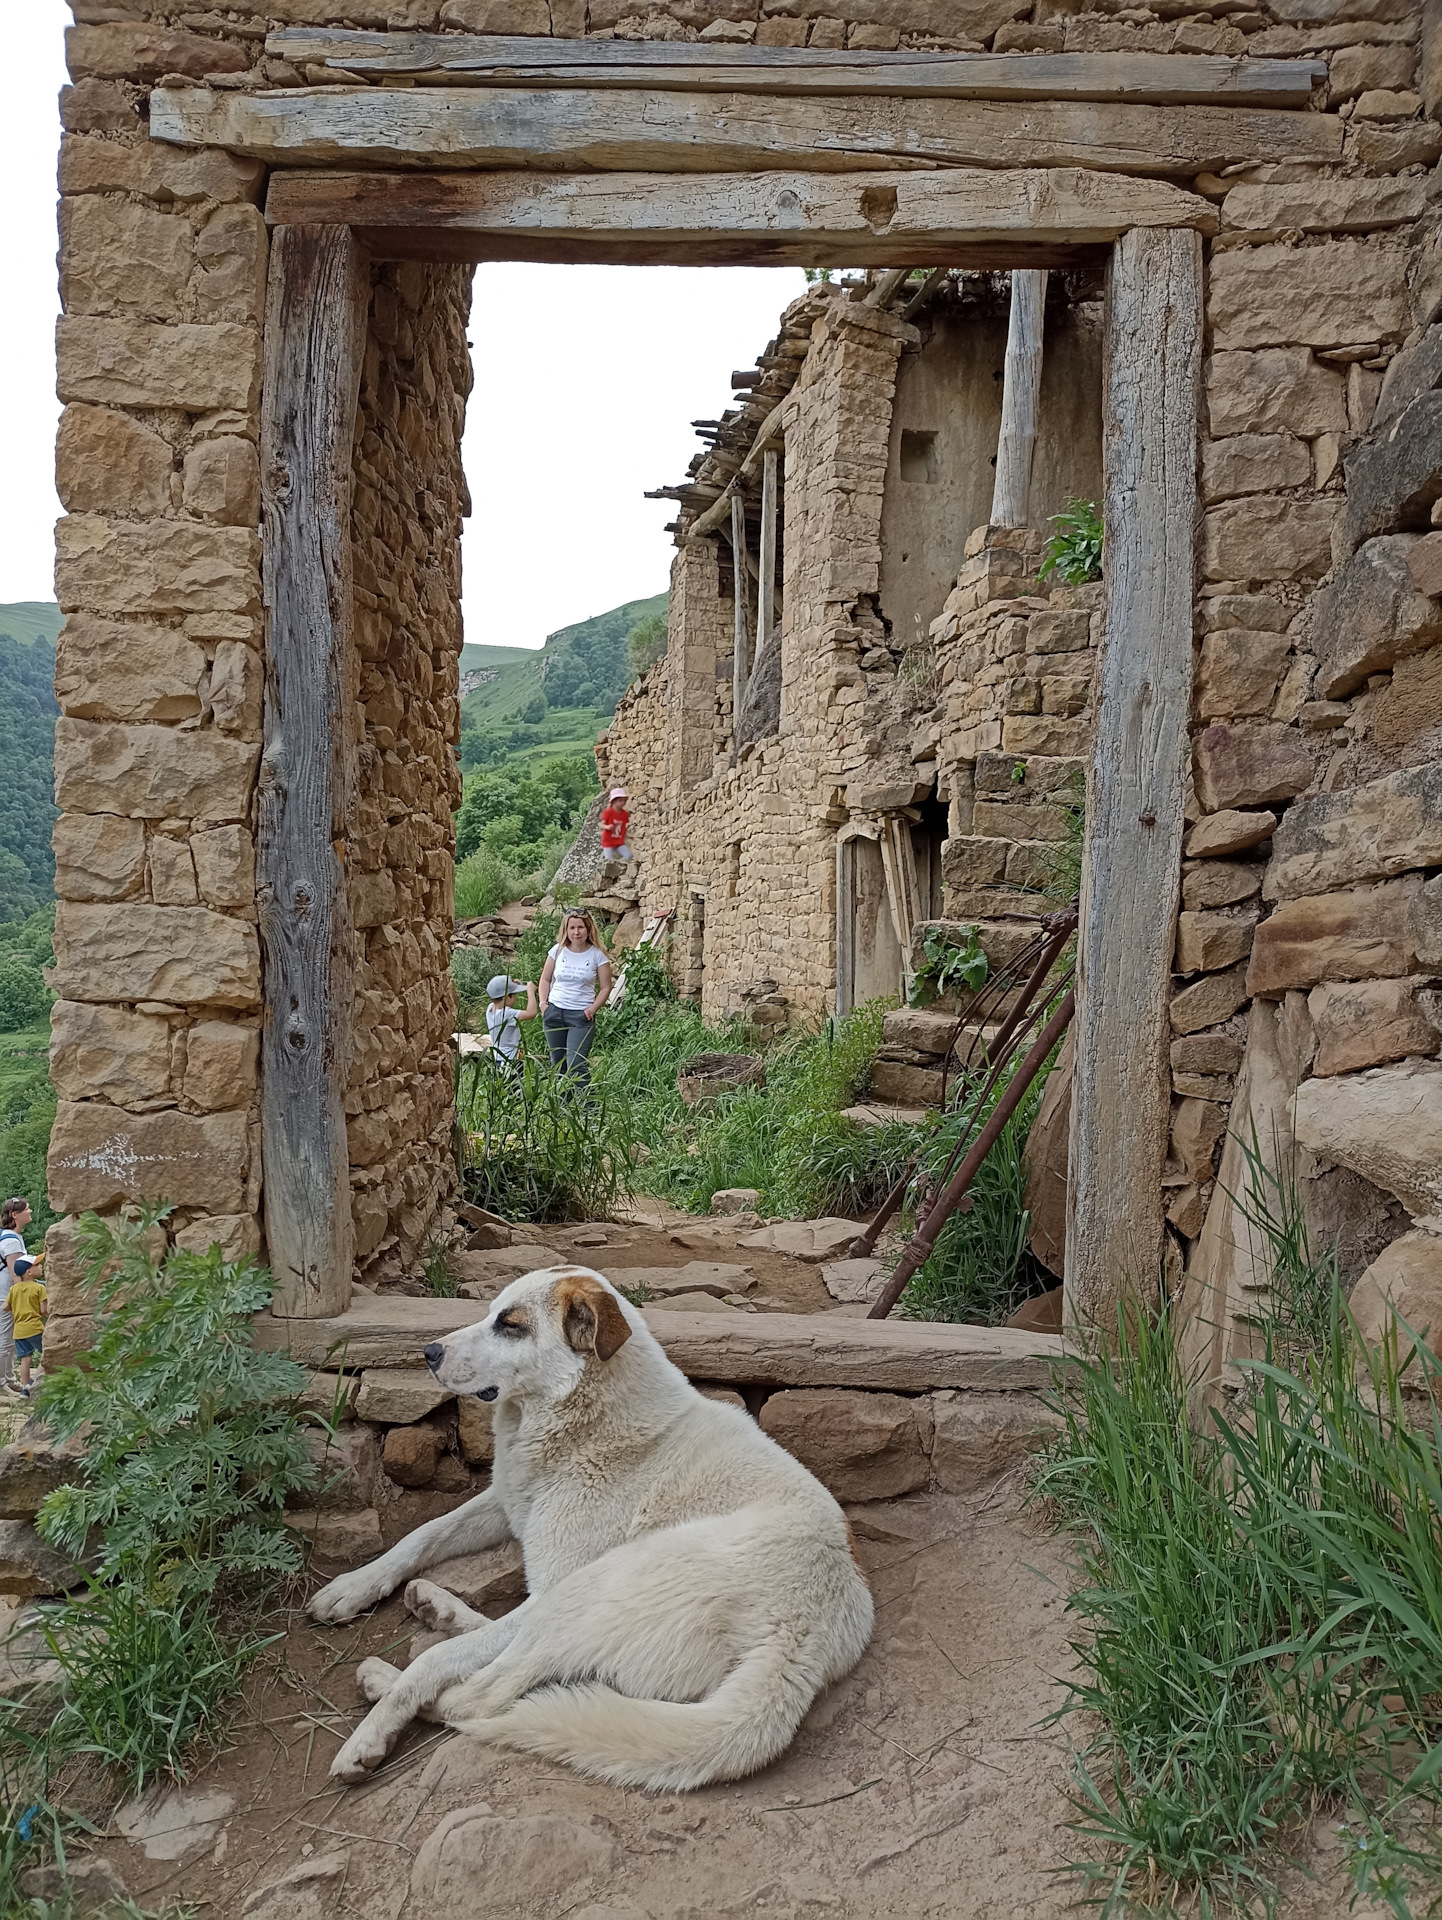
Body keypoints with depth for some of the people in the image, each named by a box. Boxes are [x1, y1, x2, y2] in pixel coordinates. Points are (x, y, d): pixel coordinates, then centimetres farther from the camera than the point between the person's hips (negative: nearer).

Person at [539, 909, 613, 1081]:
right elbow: (545, 979, 13)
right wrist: (543, 1003, 0)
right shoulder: (558, 950, 3)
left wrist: (592, 1010, -11)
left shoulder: (597, 955, -5)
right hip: (554, 1012, 4)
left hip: (581, 1015, -4)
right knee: (558, 1064, 13)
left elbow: (605, 987, 0)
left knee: (576, 1065, -15)